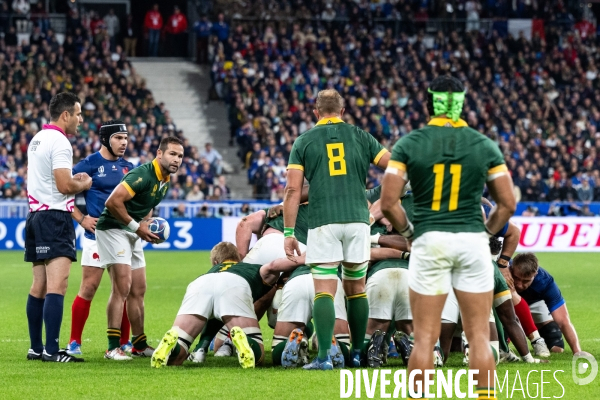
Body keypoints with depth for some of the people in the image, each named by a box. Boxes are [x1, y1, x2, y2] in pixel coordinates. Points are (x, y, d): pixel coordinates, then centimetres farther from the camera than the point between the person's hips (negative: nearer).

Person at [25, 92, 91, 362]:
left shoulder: (36, 140, 16)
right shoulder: (59, 142, -13)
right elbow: (65, 185, -19)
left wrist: (74, 179, 15)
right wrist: (84, 184, 0)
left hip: (35, 215, 10)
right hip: (55, 217, -10)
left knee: (40, 286, 12)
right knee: (57, 284, -14)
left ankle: (36, 348, 15)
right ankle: (51, 350, -20)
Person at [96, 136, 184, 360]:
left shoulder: (165, 181, 7)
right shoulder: (143, 175, -22)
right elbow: (113, 201, -29)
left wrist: (147, 225, 3)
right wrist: (136, 226, -21)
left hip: (132, 234, 9)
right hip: (113, 229, -9)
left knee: (138, 290, 10)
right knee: (122, 287, -16)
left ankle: (140, 345, 18)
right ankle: (113, 348, -16)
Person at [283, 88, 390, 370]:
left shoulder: (304, 141, 7)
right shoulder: (359, 137, 10)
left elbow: (293, 190, 1)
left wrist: (288, 233, 2)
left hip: (323, 222, -1)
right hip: (357, 220, 1)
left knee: (324, 291, -4)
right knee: (356, 290, 13)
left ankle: (324, 356, -15)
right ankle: (358, 353, 17)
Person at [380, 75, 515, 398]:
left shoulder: (409, 144, -1)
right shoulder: (484, 146, 3)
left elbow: (388, 202, -6)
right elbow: (507, 204, 3)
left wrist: (407, 231, 10)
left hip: (429, 242, -1)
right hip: (472, 242, 1)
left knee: (424, 338, 4)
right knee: (479, 336, 5)